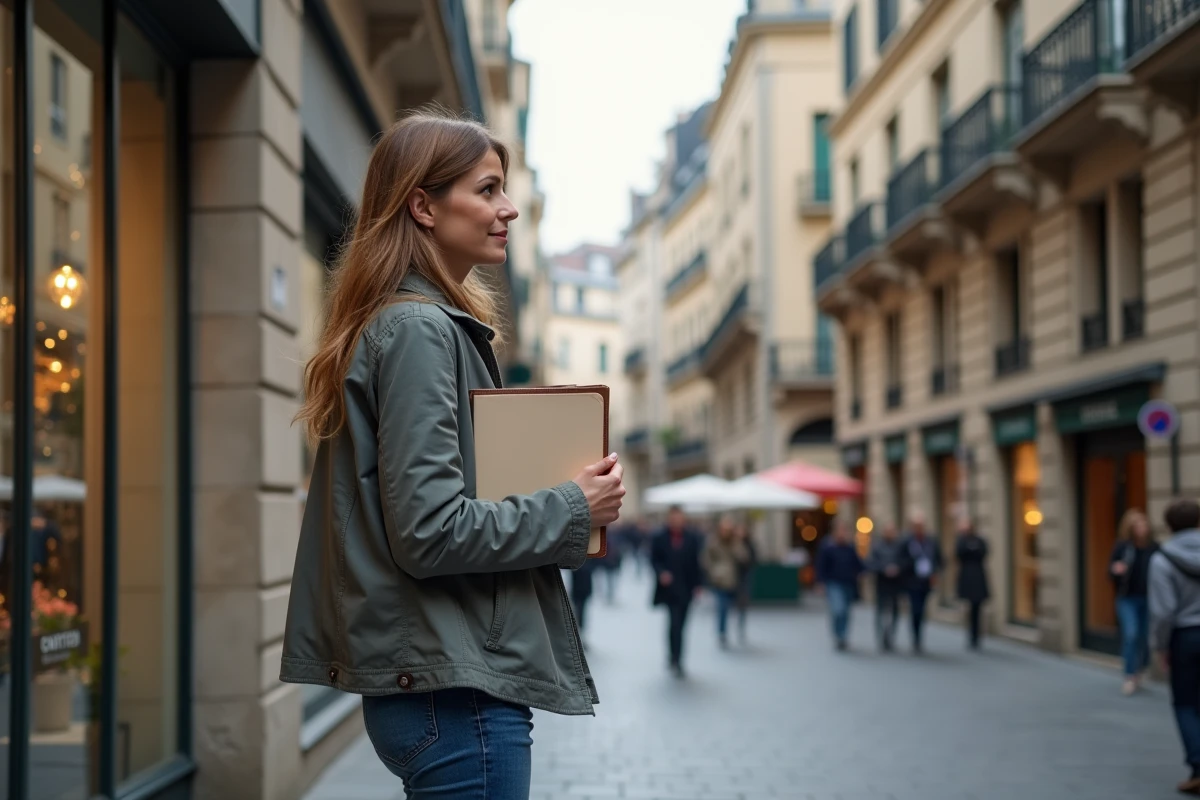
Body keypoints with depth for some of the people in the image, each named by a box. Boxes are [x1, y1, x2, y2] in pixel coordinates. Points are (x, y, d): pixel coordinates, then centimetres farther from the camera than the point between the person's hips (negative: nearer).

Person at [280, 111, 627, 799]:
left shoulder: (436, 323, 15)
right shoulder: (417, 330, -14)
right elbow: (430, 531, -21)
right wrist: (574, 510, -11)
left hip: (446, 683, 10)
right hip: (455, 691, -10)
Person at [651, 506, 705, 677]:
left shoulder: (694, 538, -2)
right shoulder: (659, 538, -3)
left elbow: (699, 561, 0)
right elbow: (654, 560, 0)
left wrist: (698, 584, -4)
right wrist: (661, 573, -19)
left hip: (687, 588, 2)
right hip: (669, 587, -2)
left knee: (679, 623, 11)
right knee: (675, 622, -11)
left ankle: (673, 656, 28)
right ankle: (676, 659, -8)